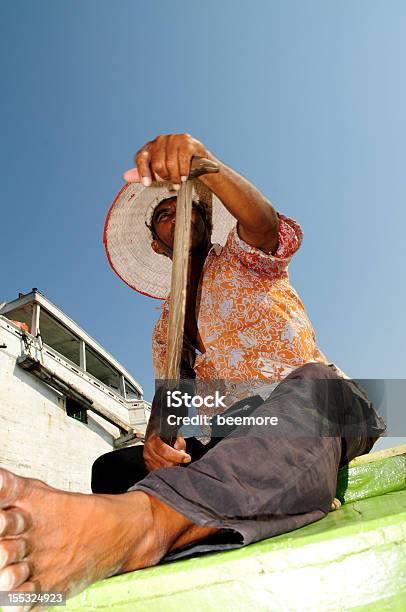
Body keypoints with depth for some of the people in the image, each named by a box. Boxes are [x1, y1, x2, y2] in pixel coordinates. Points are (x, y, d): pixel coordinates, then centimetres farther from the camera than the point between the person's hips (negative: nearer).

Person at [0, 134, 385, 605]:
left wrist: (202, 162, -31)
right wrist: (155, 440, -13)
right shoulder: (166, 328, 25)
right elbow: (167, 398, 12)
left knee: (312, 385, -40)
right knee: (114, 466, -13)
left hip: (316, 404, -4)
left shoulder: (242, 258, 13)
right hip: (222, 438, 5)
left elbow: (265, 224, -12)